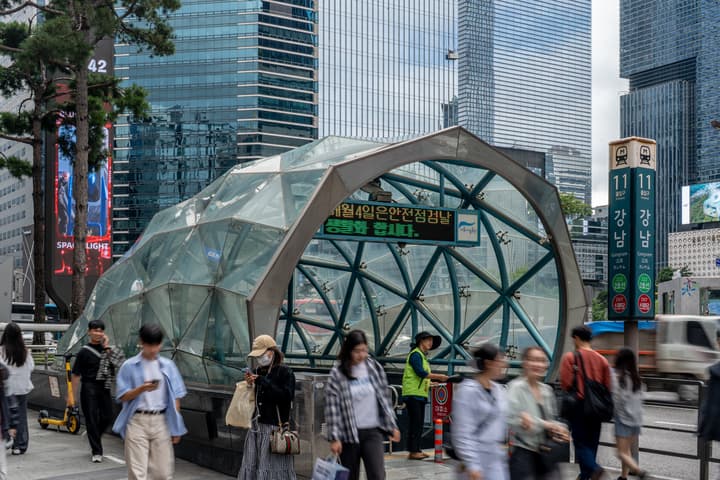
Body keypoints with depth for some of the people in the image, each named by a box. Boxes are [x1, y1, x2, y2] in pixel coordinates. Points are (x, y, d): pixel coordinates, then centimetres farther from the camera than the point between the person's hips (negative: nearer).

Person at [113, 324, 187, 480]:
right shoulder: (129, 366, -1)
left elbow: (175, 397, 8)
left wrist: (175, 426, 4)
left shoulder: (168, 365, 6)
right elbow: (123, 397, -2)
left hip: (161, 422, 2)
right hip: (137, 422, -2)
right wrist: (141, 389, -20)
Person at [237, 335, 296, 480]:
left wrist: (263, 382, -19)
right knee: (251, 466, 8)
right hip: (256, 426, 6)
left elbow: (286, 396, -19)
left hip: (275, 426, -6)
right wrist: (249, 385, -2)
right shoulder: (258, 372, 10)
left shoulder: (285, 372, -6)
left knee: (275, 468, -4)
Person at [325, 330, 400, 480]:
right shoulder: (337, 374, -7)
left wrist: (392, 426, 9)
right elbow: (332, 407, -8)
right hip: (349, 434, -1)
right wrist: (334, 437, -11)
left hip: (373, 432, 1)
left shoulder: (375, 368, 2)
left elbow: (385, 399, 9)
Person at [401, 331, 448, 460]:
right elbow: (420, 372, -20)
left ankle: (417, 450, 14)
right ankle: (413, 451, -9)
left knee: (419, 423, 10)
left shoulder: (423, 356, 22)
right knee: (415, 423, -10)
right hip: (413, 394, -10)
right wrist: (439, 376, -17)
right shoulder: (415, 354, -8)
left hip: (420, 394, 10)